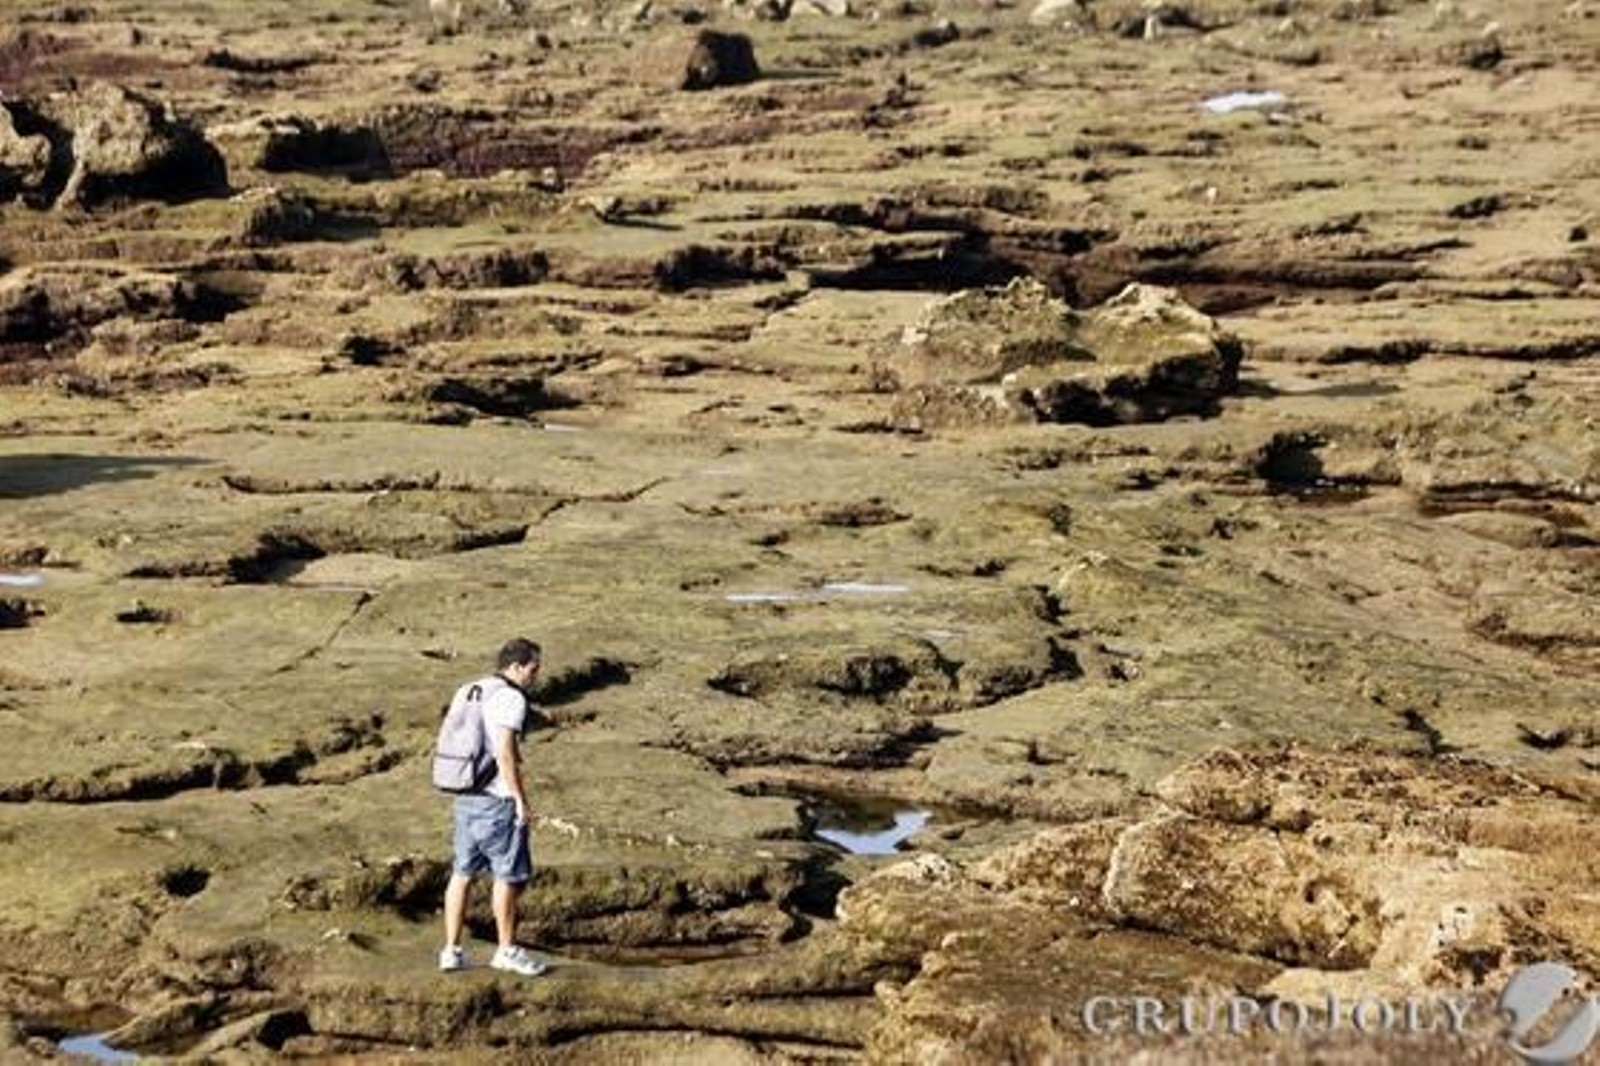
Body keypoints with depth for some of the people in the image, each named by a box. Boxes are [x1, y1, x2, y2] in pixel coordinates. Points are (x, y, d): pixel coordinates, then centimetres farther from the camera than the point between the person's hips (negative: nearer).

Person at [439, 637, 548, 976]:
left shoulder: (466, 692, 12)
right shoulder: (510, 698, -14)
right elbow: (505, 752, -21)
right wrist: (521, 799, -17)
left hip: (466, 796, 8)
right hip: (497, 798, -8)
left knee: (463, 872, 11)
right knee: (510, 875, 3)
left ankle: (451, 950, 13)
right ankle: (507, 951, 11)